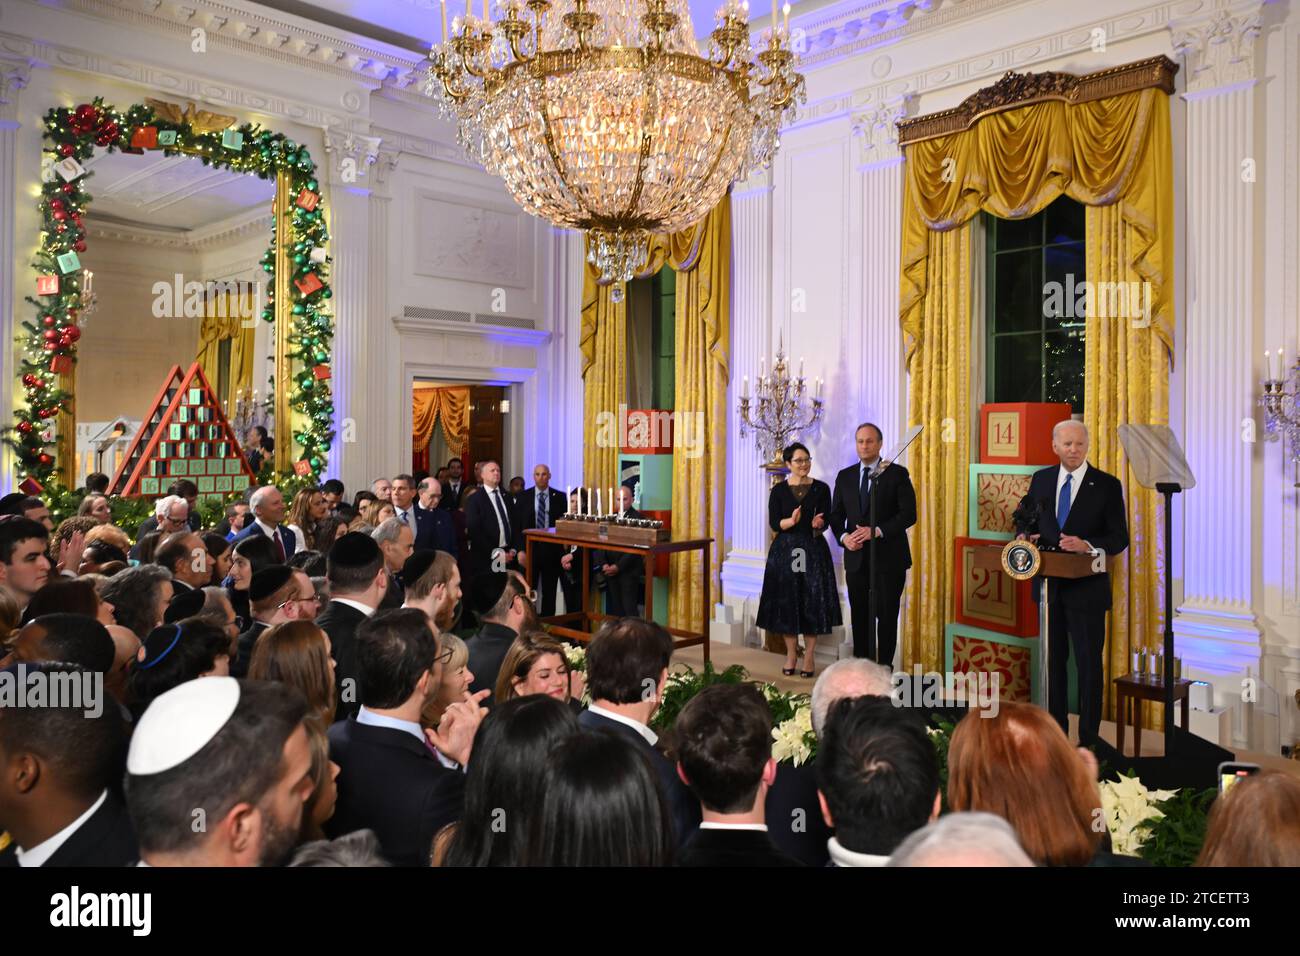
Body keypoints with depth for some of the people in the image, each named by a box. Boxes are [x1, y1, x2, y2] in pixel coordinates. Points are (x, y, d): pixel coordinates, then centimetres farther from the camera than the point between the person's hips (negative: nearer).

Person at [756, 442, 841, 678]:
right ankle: (791, 654, 16)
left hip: (814, 550, 0)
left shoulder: (821, 488, 2)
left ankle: (809, 656, 11)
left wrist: (819, 524, -21)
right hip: (785, 550, 0)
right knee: (786, 602, 2)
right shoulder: (779, 490, 2)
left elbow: (826, 521, 1)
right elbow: (774, 523, -3)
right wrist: (791, 520, -22)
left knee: (813, 602, 0)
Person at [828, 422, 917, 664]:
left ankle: (884, 669, 12)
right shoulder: (845, 476, 10)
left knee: (887, 615, 3)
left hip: (888, 556, -4)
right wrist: (844, 537, -10)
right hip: (856, 556, 4)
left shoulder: (897, 474, -2)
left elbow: (909, 514, -9)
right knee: (860, 615, 8)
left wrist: (877, 531, -19)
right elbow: (836, 515, 10)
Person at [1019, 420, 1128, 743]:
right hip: (1049, 585, 4)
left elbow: (1119, 538, -7)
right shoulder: (1041, 479, 6)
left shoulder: (1107, 485, -5)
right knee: (1053, 660, 14)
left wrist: (1088, 546, -24)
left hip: (1086, 588, -4)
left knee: (1089, 664, 4)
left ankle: (1088, 739, 15)